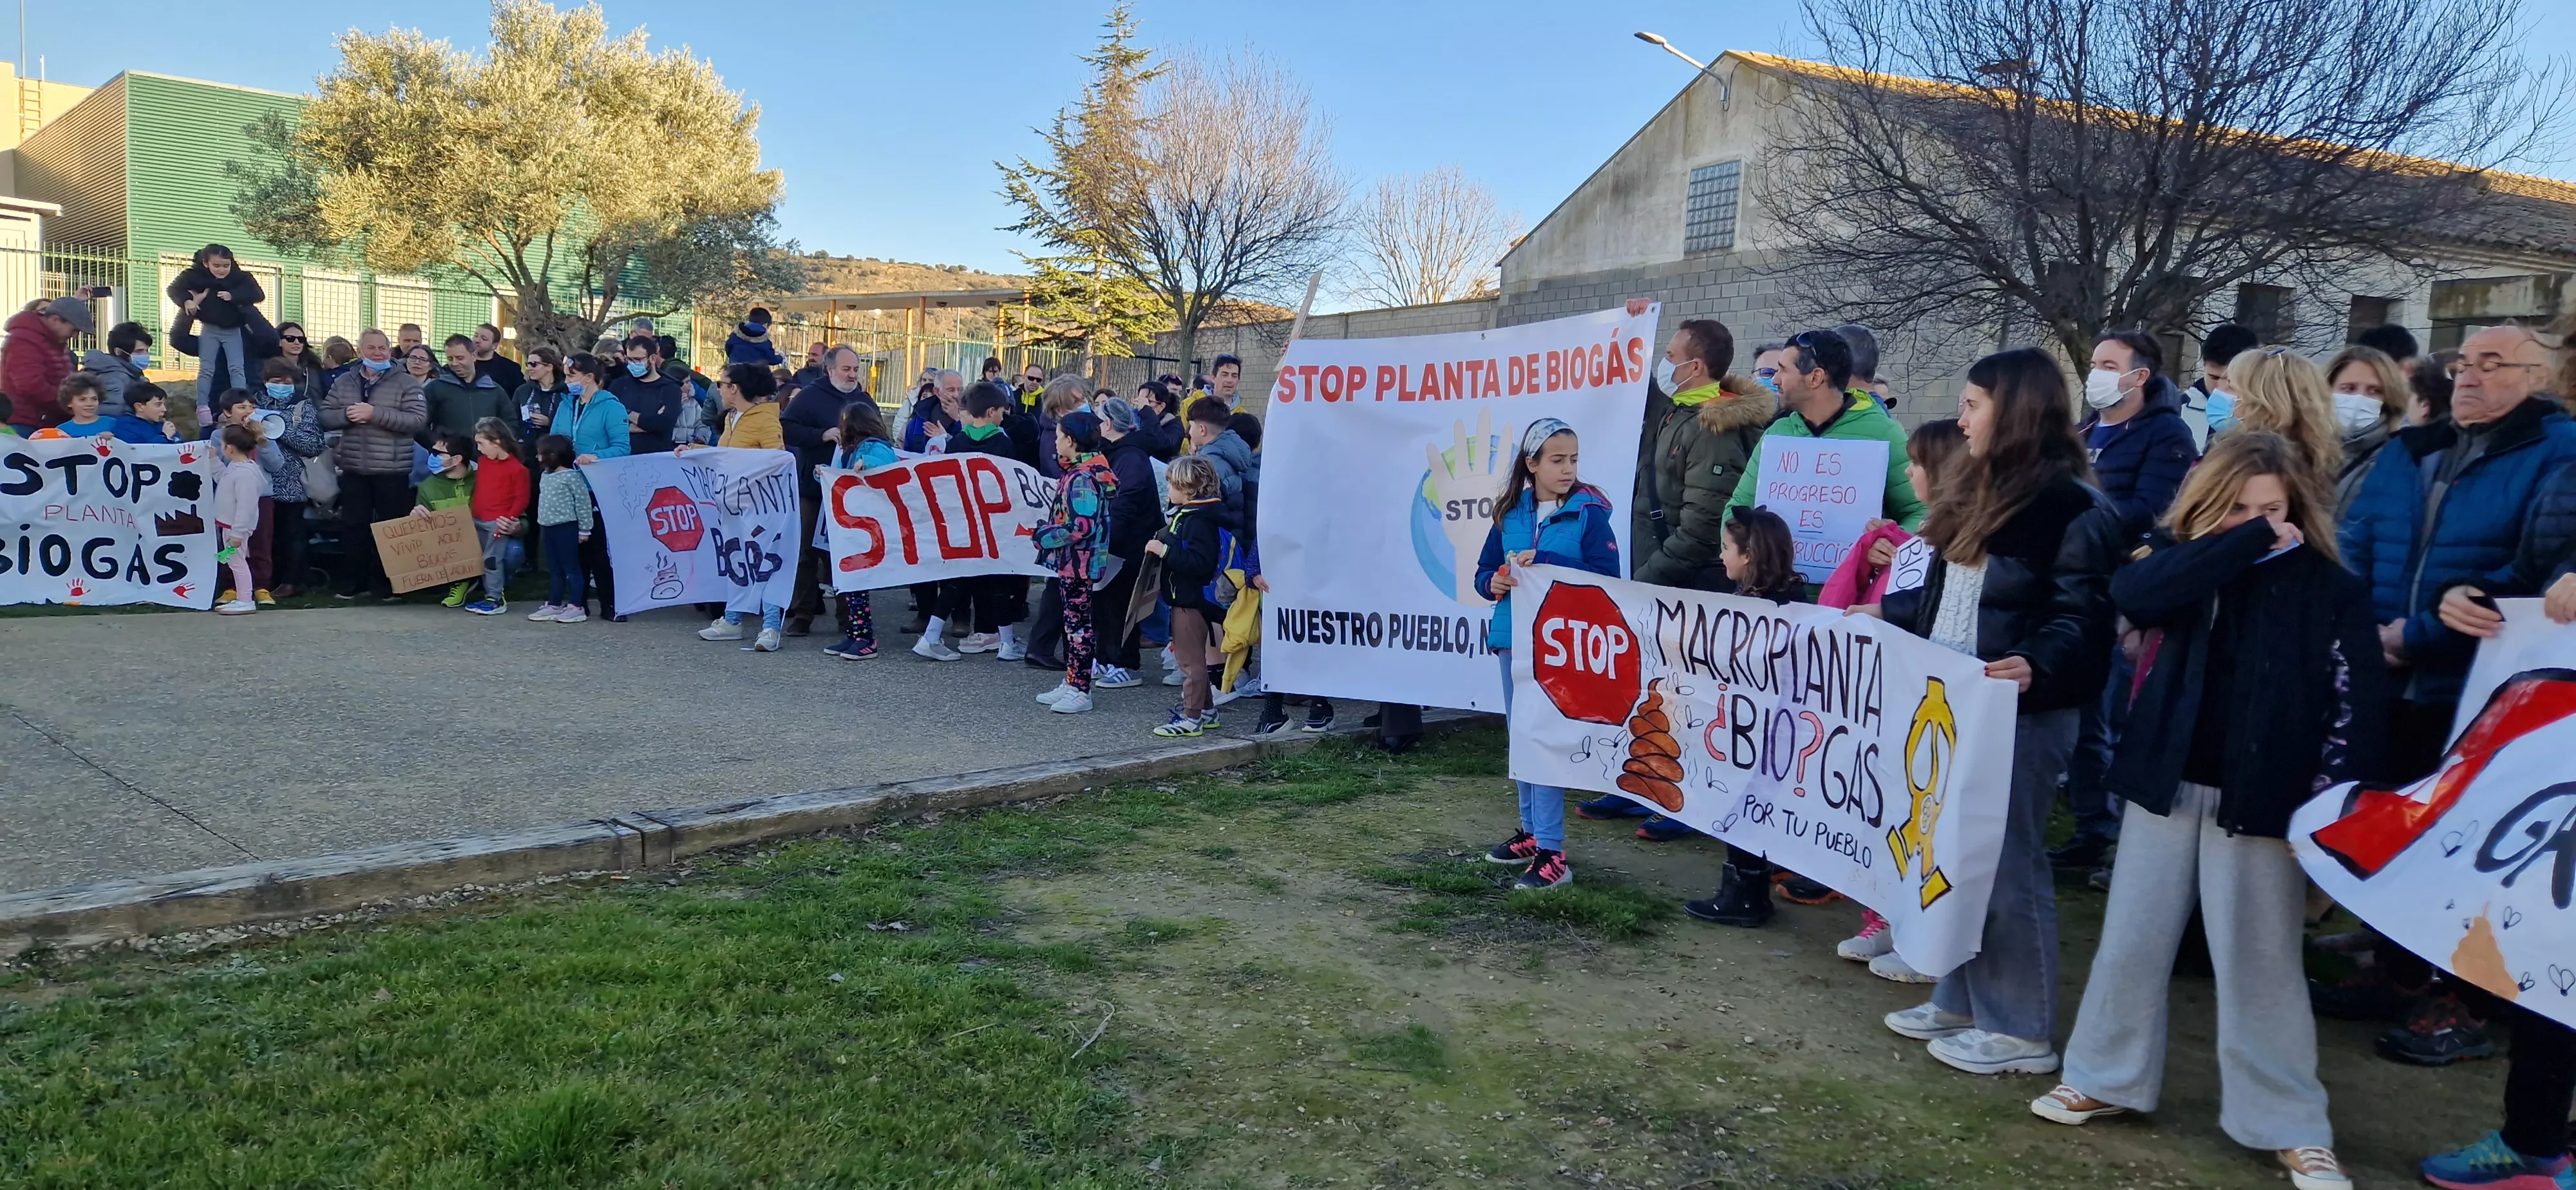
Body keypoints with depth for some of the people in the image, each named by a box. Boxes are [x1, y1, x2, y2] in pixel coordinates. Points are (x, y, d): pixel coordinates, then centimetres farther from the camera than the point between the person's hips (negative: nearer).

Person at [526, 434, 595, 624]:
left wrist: (584, 530, -11)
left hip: (566, 527, -8)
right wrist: (542, 526, 19)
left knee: (571, 568, -3)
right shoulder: (546, 476, 12)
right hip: (549, 528, 8)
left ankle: (576, 607, 0)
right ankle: (554, 605, 19)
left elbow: (583, 503, -13)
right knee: (554, 570, 13)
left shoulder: (571, 476, -13)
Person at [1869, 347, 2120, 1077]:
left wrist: (2035, 666, -35)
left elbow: (2081, 619, -19)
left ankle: (2022, 1032, 12)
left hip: (2020, 712, -9)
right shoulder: (1983, 491, 14)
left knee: (2007, 867, -1)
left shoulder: (2073, 508, -14)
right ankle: (1961, 1004, 28)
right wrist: (1885, 611, 24)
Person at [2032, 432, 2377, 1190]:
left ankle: (2289, 1127, 15)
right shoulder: (2184, 563, 4)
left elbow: (2357, 704, -7)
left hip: (2260, 799, -3)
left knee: (2259, 963, 2)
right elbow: (2132, 592, -19)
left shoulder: (2331, 589, -4)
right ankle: (2105, 1080, 25)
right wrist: (2249, 543, -18)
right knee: (2131, 942, 10)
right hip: (2169, 783, 3)